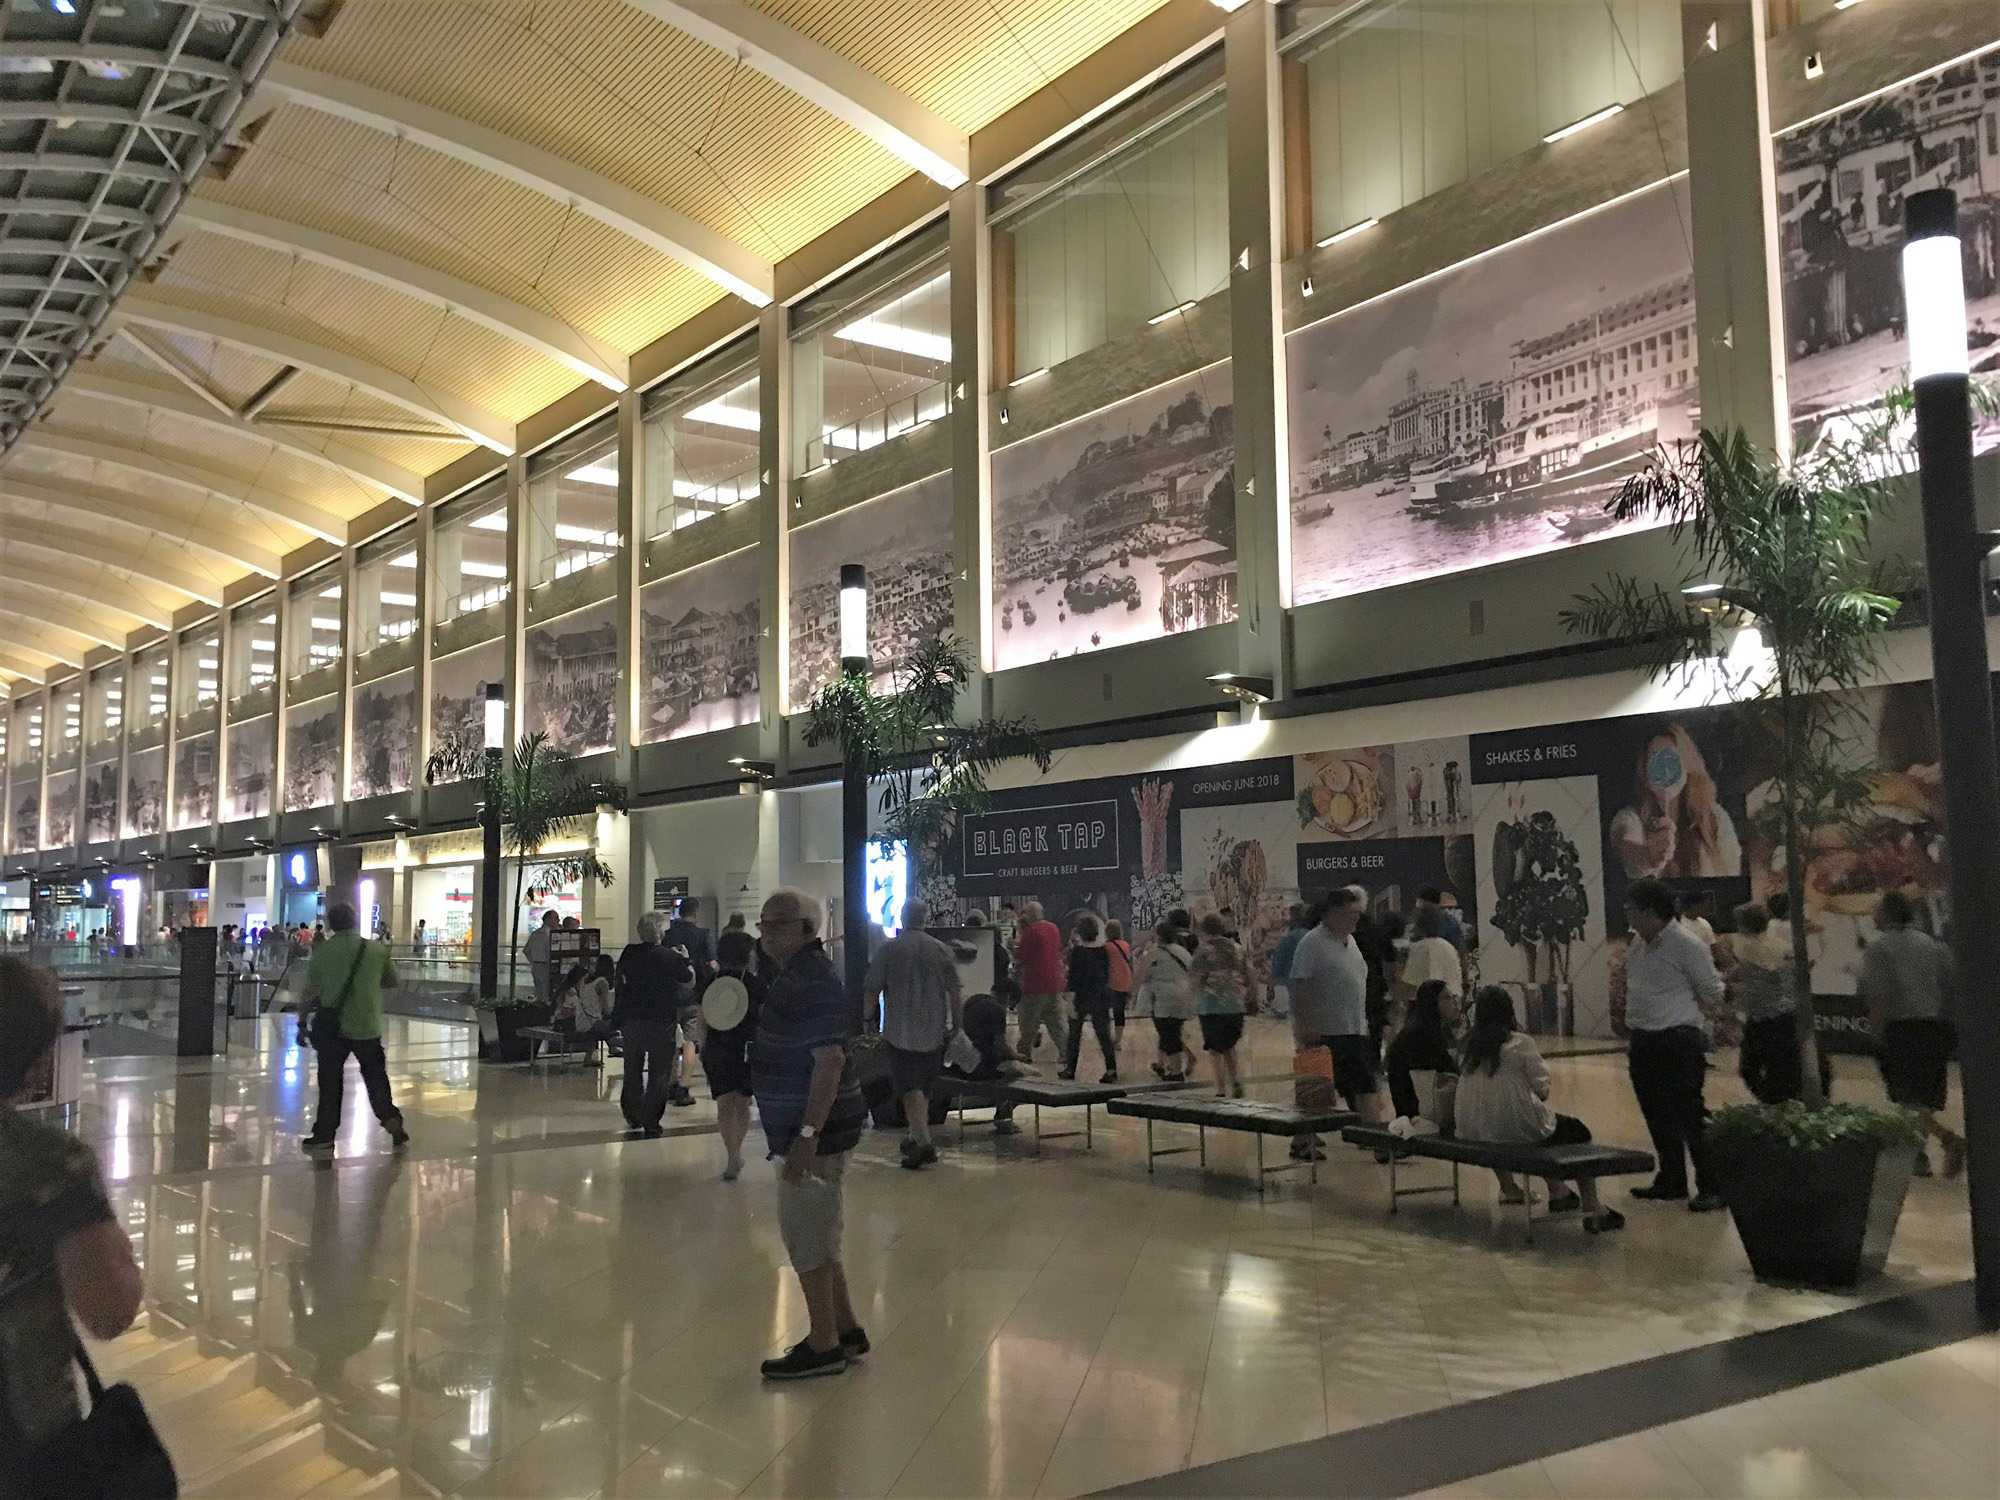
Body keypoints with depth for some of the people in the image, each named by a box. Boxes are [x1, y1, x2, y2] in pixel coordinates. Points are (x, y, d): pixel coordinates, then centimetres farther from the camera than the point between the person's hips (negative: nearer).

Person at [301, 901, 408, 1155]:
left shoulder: (322, 952, -4)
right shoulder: (377, 950, -3)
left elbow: (311, 992, -2)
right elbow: (394, 982, 10)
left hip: (332, 1026, 0)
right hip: (368, 1026, 0)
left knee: (330, 1080, 9)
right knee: (376, 1076, 14)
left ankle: (325, 1134, 13)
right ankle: (390, 1117, -2)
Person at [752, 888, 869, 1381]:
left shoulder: (814, 984, -20)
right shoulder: (795, 977, 14)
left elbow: (830, 1061, -27)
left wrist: (807, 1135, -30)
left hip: (813, 1132, -11)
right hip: (800, 1127, 11)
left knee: (807, 1236, -1)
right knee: (814, 1234, 19)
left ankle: (823, 1347, 11)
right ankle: (846, 1331, 29)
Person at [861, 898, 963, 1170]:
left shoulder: (888, 949, -4)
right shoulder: (941, 950, 3)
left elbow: (871, 990, -4)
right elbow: (954, 990, 3)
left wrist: (869, 1018, 10)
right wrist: (954, 1023, 11)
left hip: (900, 1032, -3)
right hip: (934, 1031, 3)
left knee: (909, 1087, -7)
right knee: (924, 1087, 17)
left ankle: (923, 1142, -19)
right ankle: (916, 1136, 25)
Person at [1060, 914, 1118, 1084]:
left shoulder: (1077, 951, -12)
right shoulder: (1103, 951, 2)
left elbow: (1073, 977, -15)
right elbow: (1107, 975, 11)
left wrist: (1071, 1000, -15)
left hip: (1081, 996, -3)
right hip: (1102, 996, 3)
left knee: (1074, 1034, 11)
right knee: (1104, 1034, 3)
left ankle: (1070, 1069, 17)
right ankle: (1111, 1070, -6)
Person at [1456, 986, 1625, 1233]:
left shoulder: (1469, 1044, 3)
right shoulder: (1520, 1042, -10)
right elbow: (1542, 1089, -8)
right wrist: (1545, 1085, 14)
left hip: (1474, 1130, 6)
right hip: (1518, 1127, -6)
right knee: (1579, 1133, 15)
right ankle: (1591, 1209, 9)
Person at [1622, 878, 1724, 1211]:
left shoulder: (1686, 945, -12)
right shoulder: (1638, 945, 11)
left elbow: (1712, 992, -5)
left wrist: (1680, 1008, 7)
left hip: (1678, 1043, -8)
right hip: (1643, 1043, 8)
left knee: (1690, 1117, -5)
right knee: (1658, 1117, 15)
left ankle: (1710, 1187, 2)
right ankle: (1671, 1181, 28)